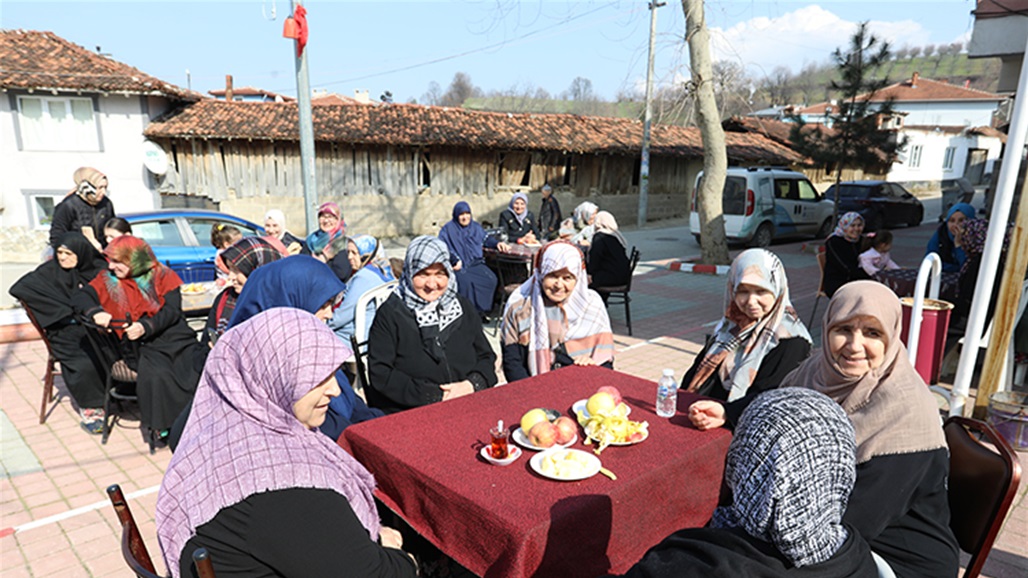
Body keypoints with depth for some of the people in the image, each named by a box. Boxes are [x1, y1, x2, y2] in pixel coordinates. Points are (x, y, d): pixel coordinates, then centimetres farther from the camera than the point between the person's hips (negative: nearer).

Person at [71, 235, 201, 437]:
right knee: (156, 375, -33)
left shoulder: (162, 275, 6)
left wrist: (146, 327, -20)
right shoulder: (108, 279, 13)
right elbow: (80, 297, 5)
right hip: (141, 345, 0)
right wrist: (96, 312, -16)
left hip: (175, 336, 0)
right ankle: (164, 426, -16)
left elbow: (172, 311, -3)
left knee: (200, 371, -29)